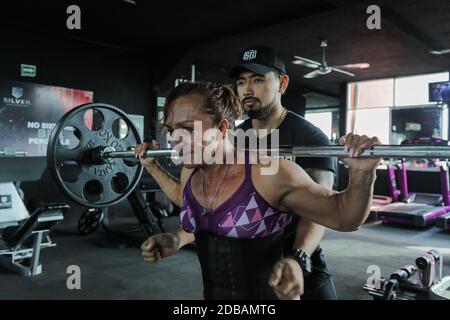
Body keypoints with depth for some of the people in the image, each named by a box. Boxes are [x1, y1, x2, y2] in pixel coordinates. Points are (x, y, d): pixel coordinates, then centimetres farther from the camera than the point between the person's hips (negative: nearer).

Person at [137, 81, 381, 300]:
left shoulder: (268, 174, -24)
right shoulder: (189, 174, -5)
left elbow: (344, 217, -16)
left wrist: (362, 173, -35)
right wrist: (151, 166, 13)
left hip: (269, 293, -5)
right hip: (211, 292, 6)